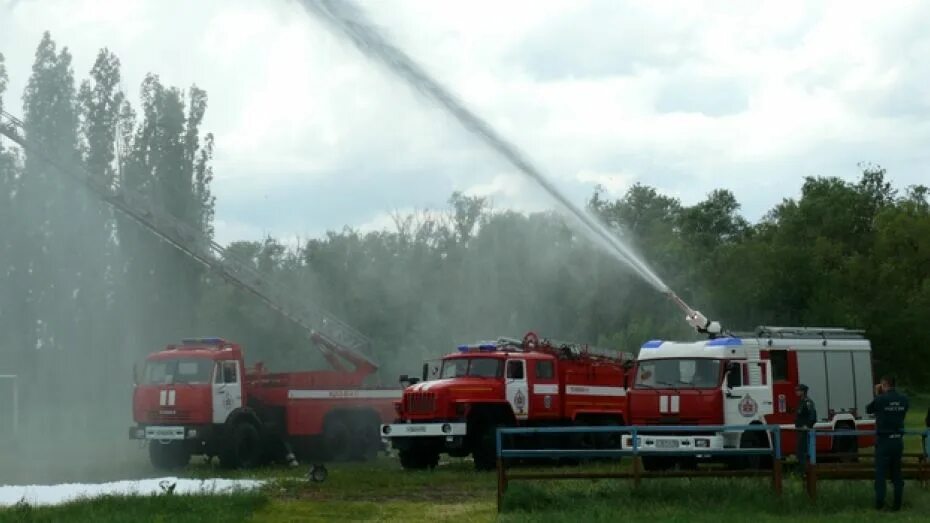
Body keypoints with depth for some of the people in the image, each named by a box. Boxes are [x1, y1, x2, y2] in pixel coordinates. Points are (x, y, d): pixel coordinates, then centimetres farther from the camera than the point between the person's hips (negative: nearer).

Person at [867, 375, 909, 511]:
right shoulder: (903, 399, 2)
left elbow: (868, 410, 4)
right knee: (896, 472, 10)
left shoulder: (880, 399, -12)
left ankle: (879, 502, -1)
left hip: (884, 440, -4)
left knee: (880, 472, 2)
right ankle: (897, 503, 9)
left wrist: (877, 395, 12)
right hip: (898, 440, 4)